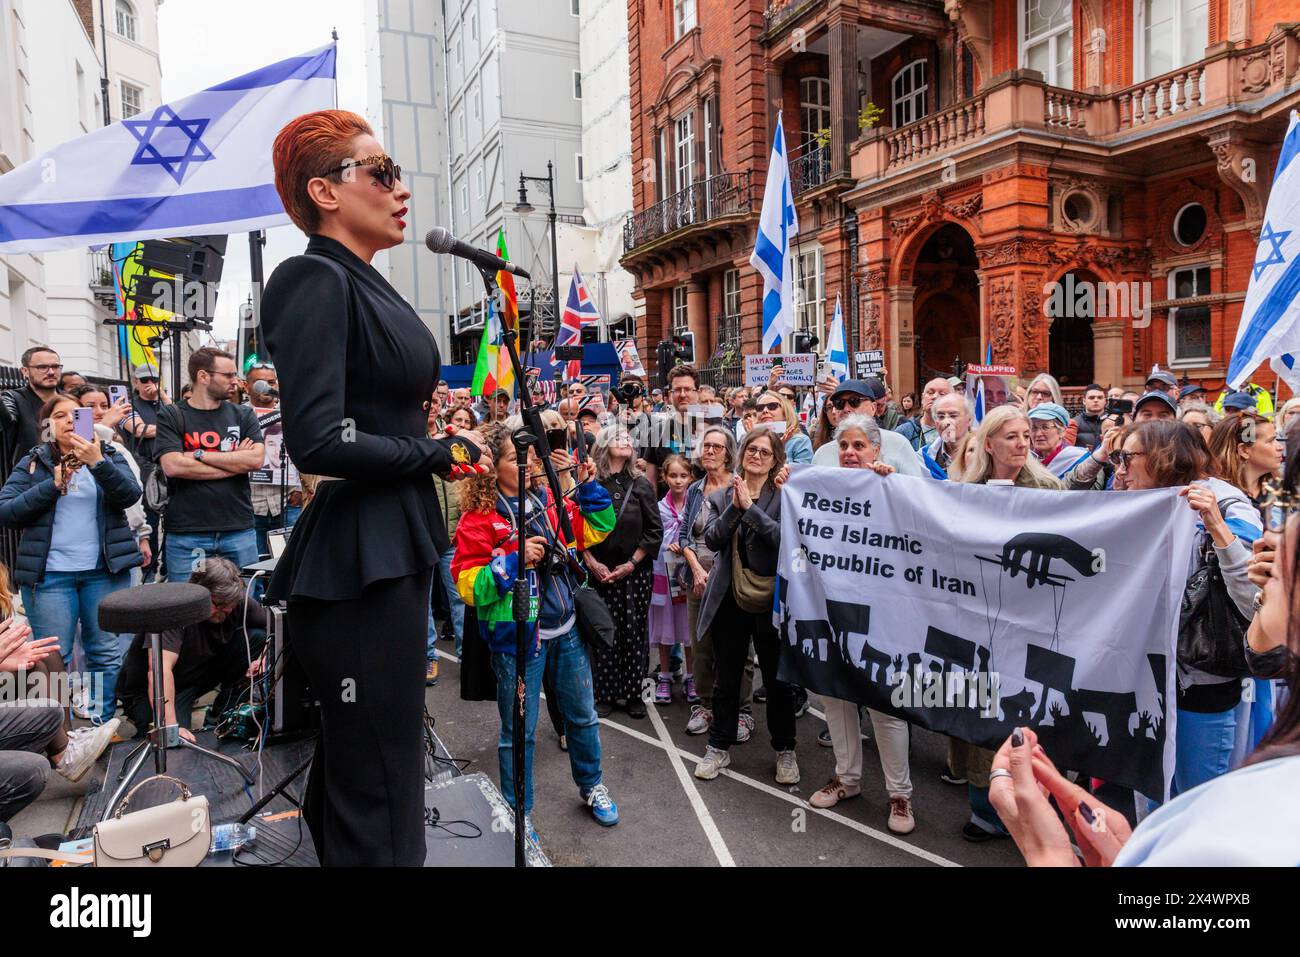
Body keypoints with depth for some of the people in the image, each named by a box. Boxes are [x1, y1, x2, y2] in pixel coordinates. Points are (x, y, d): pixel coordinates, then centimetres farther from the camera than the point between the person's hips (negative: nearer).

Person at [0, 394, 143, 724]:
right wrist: (52, 485, -11)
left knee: (107, 655, 4)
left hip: (105, 570, 1)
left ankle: (102, 727, 15)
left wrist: (98, 463, -21)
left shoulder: (108, 454, 8)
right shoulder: (33, 463, 8)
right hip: (49, 573, 0)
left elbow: (130, 495, -8)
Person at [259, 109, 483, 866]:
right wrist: (438, 454, -12)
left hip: (394, 552, 9)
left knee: (354, 775, 23)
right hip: (359, 561, -9)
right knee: (378, 799, 1)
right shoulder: (316, 278, -12)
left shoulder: (368, 285, 15)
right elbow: (318, 441, -23)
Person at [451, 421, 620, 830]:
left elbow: (596, 529, 13)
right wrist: (514, 560, -26)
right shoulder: (479, 519, -13)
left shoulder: (546, 500, 4)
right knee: (519, 731, 10)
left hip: (565, 629, 6)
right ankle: (518, 812, 30)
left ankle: (590, 785, 42)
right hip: (517, 638, -5)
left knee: (582, 715, 20)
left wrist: (588, 486, 1)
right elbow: (469, 586, -17)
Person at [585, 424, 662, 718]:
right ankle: (605, 694, 14)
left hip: (636, 570, 1)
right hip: (599, 570, -1)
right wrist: (591, 562, -7)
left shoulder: (641, 484, 2)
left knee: (634, 632, 4)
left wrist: (632, 563, -5)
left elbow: (655, 530, 1)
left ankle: (633, 694, 17)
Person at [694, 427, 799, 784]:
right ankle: (719, 746, 29)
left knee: (778, 680, 10)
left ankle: (785, 750, 27)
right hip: (730, 598, 3)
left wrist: (749, 507, -21)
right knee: (725, 678, 14)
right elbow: (712, 539, -6)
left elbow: (785, 537, -19)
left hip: (769, 600, -3)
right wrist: (734, 507, -18)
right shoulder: (723, 496, 7)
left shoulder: (784, 496, -3)